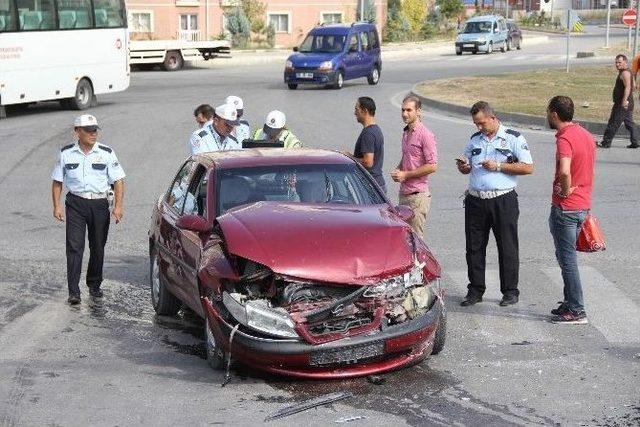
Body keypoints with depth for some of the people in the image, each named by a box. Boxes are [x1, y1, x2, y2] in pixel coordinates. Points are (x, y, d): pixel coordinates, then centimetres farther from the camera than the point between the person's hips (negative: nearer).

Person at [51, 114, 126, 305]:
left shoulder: (107, 153, -1)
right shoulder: (66, 153, 2)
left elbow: (118, 181, -1)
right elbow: (57, 182, 9)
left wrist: (118, 206, -11)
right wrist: (57, 206, -1)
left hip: (99, 205, 1)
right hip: (75, 204, -1)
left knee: (98, 248, 10)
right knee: (74, 247, -10)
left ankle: (94, 285, 29)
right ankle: (73, 292, -11)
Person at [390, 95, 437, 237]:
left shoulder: (425, 135, -13)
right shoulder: (406, 132, 14)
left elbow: (432, 166, -17)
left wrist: (406, 174, -15)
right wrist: (398, 170, 6)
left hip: (418, 195, -9)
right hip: (403, 192, 9)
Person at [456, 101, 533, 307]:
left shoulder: (513, 138, -2)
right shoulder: (475, 139, 15)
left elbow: (528, 167, -8)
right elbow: (466, 168, 23)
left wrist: (498, 166, -13)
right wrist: (463, 165, -1)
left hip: (503, 200, -5)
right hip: (475, 200, 5)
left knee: (507, 248, 2)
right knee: (474, 247, 7)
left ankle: (510, 291, 12)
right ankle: (475, 290, 16)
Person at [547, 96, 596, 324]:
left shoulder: (564, 138, -20)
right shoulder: (586, 135, 10)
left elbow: (564, 171, -37)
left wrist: (566, 190, -20)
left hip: (565, 207, -9)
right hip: (583, 205, 9)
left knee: (567, 259, -1)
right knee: (568, 257, 19)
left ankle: (576, 311, 3)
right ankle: (570, 303, 26)